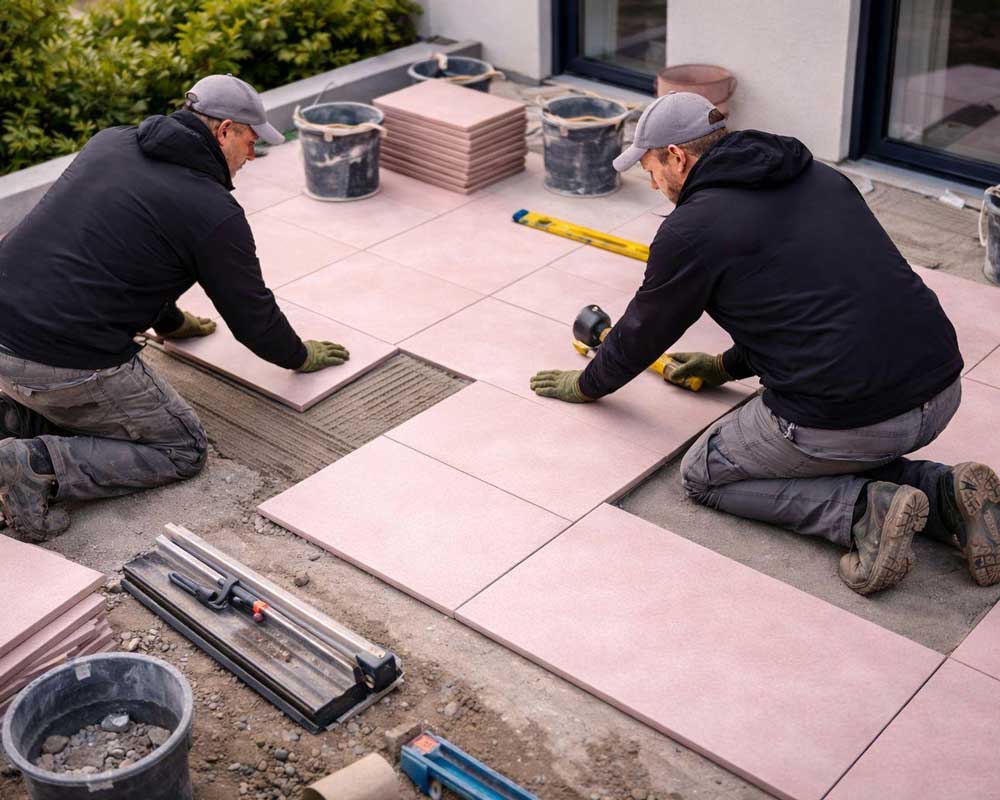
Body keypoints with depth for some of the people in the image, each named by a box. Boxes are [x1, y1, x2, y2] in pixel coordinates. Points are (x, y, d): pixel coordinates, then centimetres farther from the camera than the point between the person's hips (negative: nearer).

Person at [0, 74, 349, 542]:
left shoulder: (108, 143, 14)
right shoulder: (215, 213, -7)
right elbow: (252, 314, 4)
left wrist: (172, 321, 43)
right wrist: (301, 356, 26)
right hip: (67, 367, -8)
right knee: (184, 450, 9)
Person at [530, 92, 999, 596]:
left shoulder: (692, 227, -4)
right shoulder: (821, 177, 18)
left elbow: (643, 330, 12)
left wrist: (587, 385, 32)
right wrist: (730, 365, 41)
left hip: (847, 415, -7)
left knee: (704, 476, 16)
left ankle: (864, 511, -3)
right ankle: (945, 494, 10)